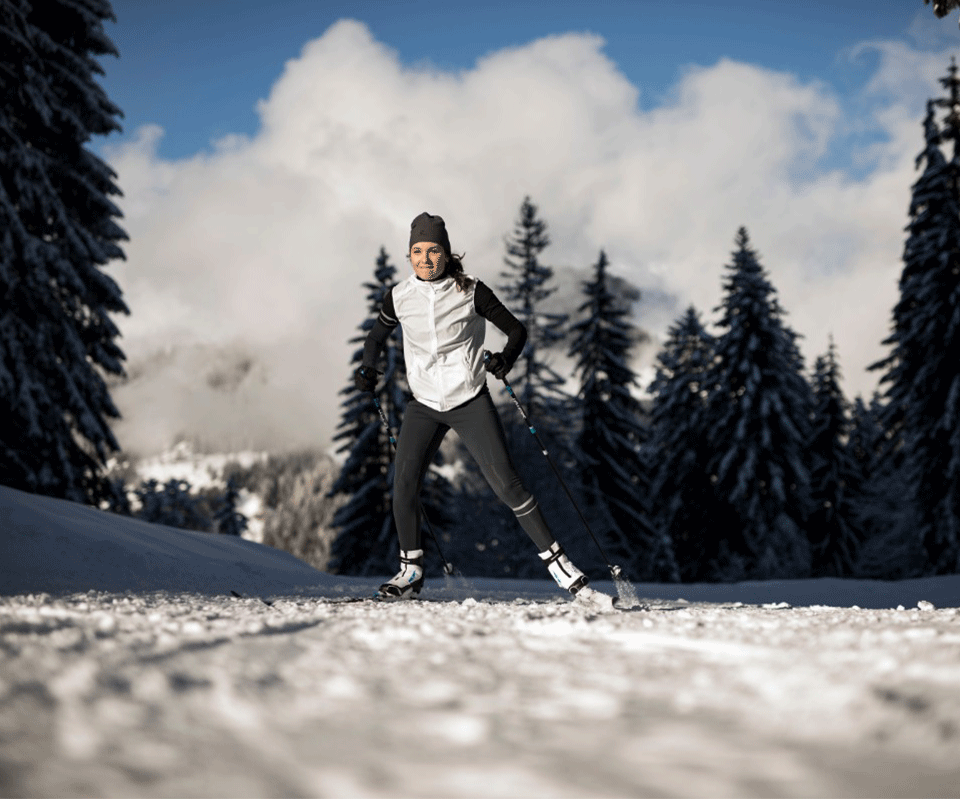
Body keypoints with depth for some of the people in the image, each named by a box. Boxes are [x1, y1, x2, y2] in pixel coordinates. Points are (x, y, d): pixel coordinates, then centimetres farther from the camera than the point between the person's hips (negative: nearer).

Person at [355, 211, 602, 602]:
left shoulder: (470, 291, -10)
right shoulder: (400, 297, -3)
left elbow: (516, 330, -2)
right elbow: (377, 335, 16)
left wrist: (506, 359, -21)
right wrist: (368, 369, -2)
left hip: (471, 401, -2)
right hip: (424, 405, 2)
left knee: (506, 484, -9)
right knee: (403, 485, -14)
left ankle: (556, 561, 0)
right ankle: (410, 571, 5)